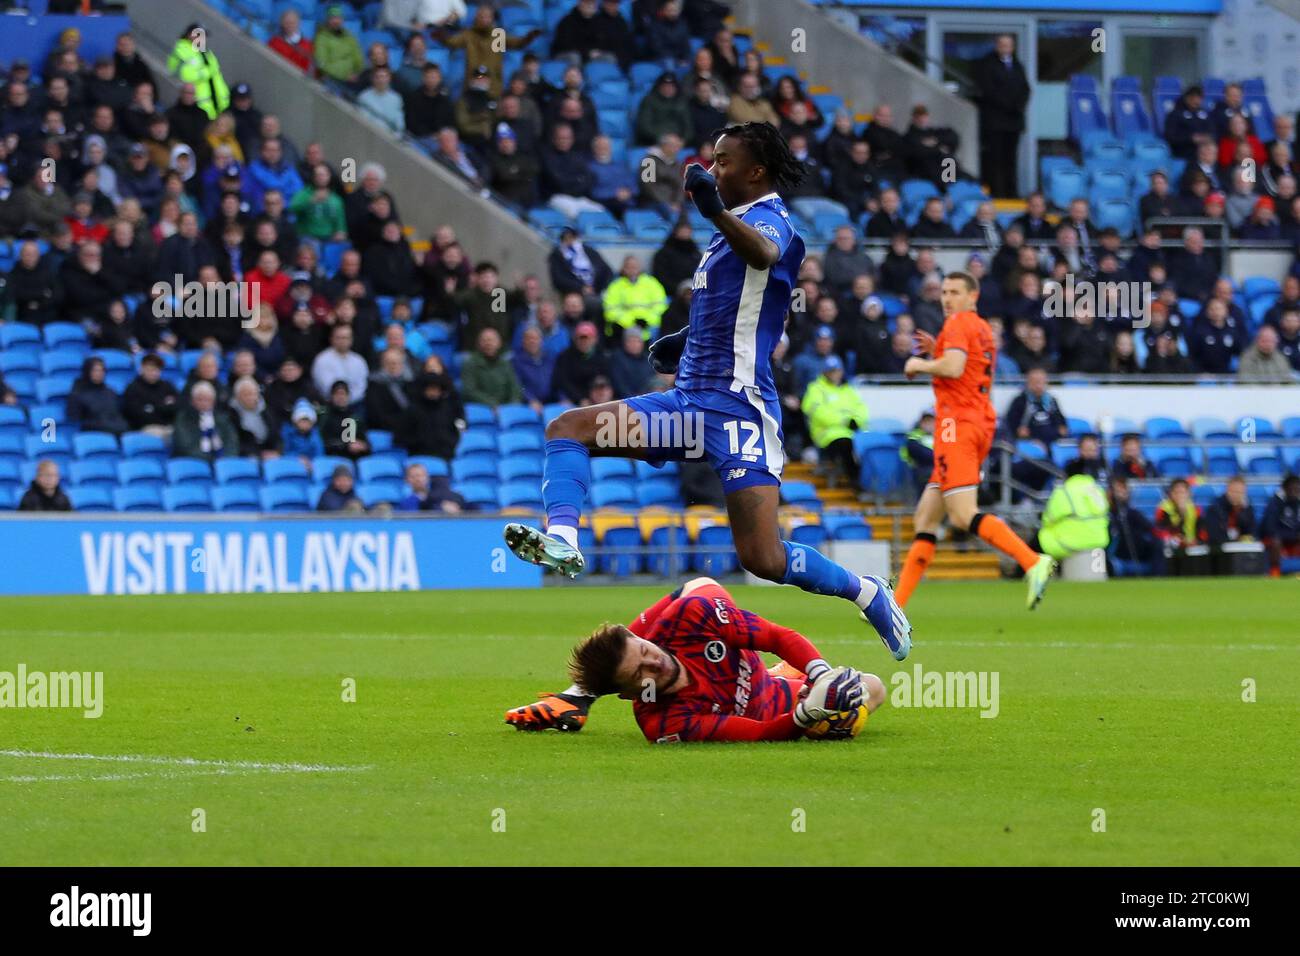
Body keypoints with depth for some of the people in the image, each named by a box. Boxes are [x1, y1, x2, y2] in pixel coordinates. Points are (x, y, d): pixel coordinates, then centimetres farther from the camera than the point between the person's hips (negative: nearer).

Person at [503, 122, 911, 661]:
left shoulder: (769, 219, -10)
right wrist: (690, 339, 32)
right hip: (688, 399, 10)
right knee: (567, 429, -5)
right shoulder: (736, 227, 19)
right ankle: (562, 541, -25)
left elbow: (764, 254, -37)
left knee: (764, 560, -16)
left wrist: (717, 212, -55)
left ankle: (867, 593, 8)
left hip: (737, 408, -9)